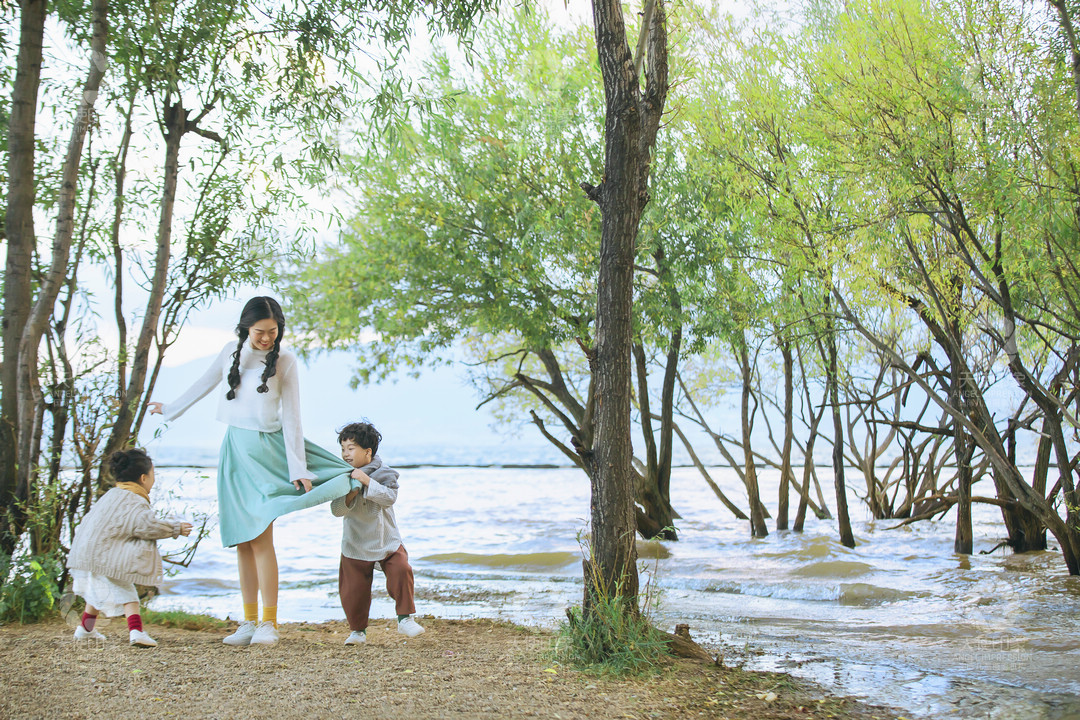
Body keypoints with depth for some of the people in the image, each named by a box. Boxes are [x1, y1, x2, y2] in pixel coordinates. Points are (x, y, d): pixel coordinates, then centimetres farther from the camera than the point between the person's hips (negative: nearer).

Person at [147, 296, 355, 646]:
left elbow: (291, 416, -6)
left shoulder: (284, 360, -5)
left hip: (266, 450, -5)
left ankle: (269, 623, -5)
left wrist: (298, 468, -11)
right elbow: (204, 384, 23)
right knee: (242, 540, 5)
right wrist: (169, 408, 36)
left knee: (261, 537, -12)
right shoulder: (231, 352, 6)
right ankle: (249, 621, 9)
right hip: (234, 448, 5)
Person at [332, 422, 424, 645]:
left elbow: (390, 497, -24)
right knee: (353, 589, 1)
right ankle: (358, 630, 24)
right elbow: (336, 510, -10)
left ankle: (404, 619, -3)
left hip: (386, 540, -1)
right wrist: (349, 495, -29)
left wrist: (366, 481, -33)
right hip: (356, 544, 1)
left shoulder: (383, 472, -8)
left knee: (401, 570, -20)